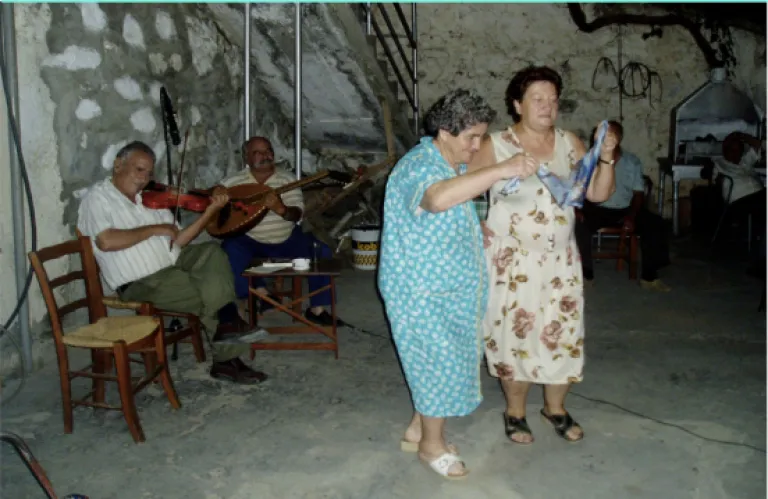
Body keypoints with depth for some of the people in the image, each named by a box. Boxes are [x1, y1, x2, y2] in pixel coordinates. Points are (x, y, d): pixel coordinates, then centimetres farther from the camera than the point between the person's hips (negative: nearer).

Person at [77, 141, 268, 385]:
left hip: (173, 264, 7)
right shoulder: (98, 198, -3)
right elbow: (106, 241, -22)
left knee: (211, 252, -20)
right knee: (214, 293, -23)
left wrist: (211, 210, 1)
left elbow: (177, 242, 11)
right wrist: (155, 229, -14)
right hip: (143, 284, -7)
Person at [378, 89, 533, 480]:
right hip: (422, 289, -9)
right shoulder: (418, 166, -23)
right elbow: (438, 199, -47)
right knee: (442, 363, 0)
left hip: (452, 286, 9)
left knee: (434, 362, 17)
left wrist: (480, 231, 8)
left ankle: (417, 430, 34)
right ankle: (432, 444, 20)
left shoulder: (457, 165, 8)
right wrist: (501, 171, -45)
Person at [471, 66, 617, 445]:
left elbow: (599, 194, -1)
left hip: (561, 259, 4)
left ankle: (555, 408, 34)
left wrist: (606, 158, -14)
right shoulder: (496, 145, -10)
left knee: (564, 334, 11)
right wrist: (480, 231, -15)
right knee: (515, 335, 6)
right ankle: (515, 411, 28)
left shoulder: (570, 143, 2)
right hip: (512, 260, -4)